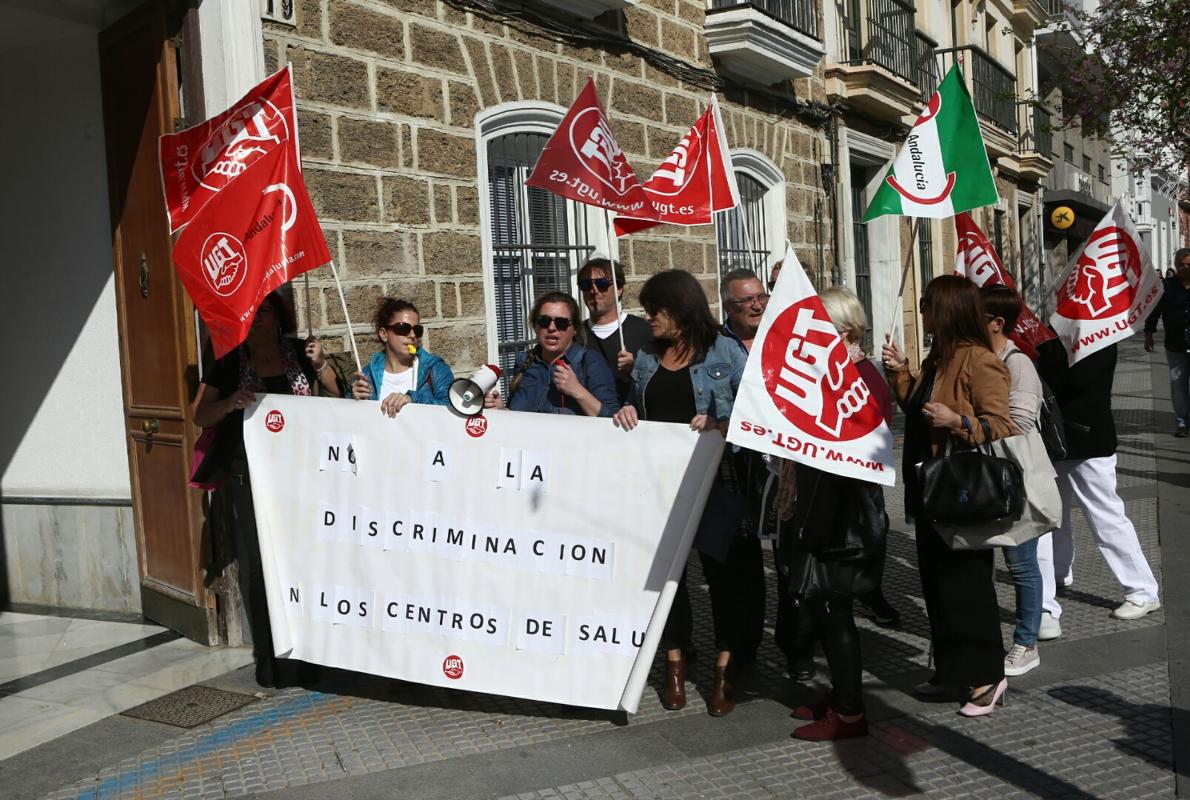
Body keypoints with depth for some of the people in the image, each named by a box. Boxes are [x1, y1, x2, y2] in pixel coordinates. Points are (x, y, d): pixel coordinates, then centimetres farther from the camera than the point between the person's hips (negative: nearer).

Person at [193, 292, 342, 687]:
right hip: (248, 480, -1)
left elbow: (337, 398, 11)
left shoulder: (298, 352, 8)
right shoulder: (230, 362, 6)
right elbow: (200, 415, 3)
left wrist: (320, 365, -6)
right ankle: (267, 658, 8)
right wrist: (230, 403, -17)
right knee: (256, 567, -2)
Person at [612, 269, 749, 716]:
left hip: (714, 477, -4)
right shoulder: (647, 358, 13)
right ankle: (675, 665, 22)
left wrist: (721, 426, -23)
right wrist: (627, 413, 0)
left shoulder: (724, 352, -3)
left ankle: (725, 670, 14)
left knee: (722, 569, 1)